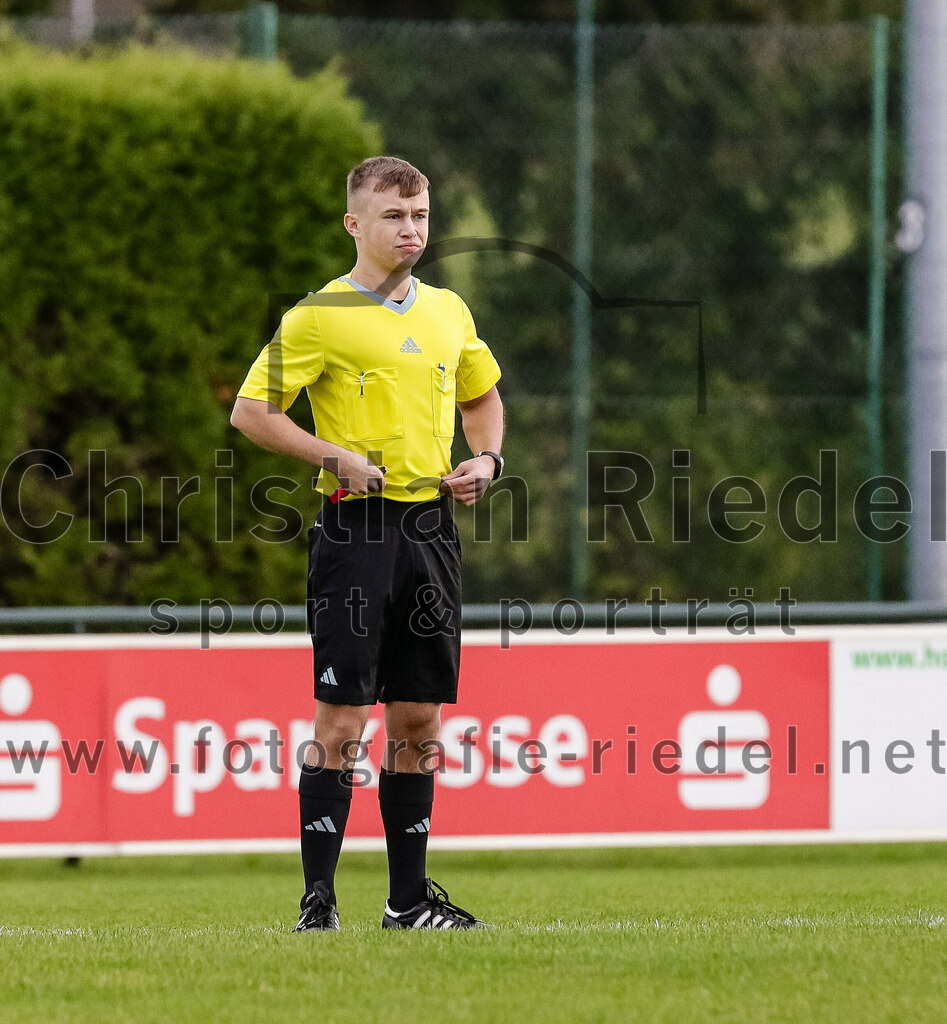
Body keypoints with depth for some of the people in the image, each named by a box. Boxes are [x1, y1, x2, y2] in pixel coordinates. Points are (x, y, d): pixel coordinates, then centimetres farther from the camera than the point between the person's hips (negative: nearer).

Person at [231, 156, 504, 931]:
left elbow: (482, 396, 29)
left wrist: (486, 460, 10)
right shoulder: (320, 315, -5)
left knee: (420, 721, 8)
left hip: (432, 525, 6)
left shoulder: (449, 311, 13)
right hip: (355, 526, -5)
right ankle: (318, 903, -4)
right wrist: (340, 458, -14)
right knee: (342, 720, -7)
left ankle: (409, 898, 15)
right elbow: (251, 411, -6)